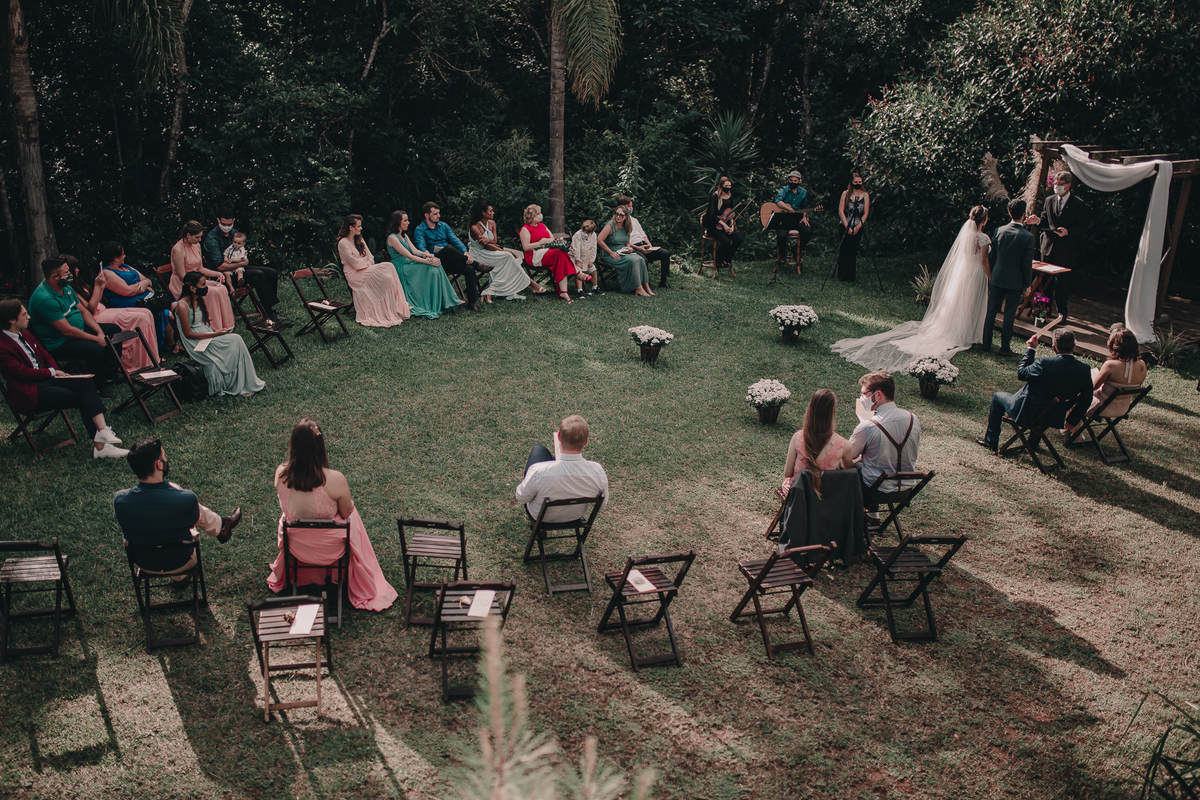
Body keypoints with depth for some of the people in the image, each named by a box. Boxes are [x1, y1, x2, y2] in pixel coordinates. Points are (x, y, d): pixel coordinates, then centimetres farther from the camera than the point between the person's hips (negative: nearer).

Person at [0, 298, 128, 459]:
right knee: (83, 399, -21)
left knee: (86, 382, -19)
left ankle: (102, 430, -31)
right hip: (30, 393, -8)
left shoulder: (25, 335, 16)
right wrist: (52, 372, -9)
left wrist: (55, 370, 2)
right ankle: (99, 445, -19)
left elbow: (46, 355, 22)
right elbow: (23, 372, -19)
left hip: (45, 378, 8)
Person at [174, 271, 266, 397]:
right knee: (235, 341, -22)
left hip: (207, 336, 8)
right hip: (196, 344, -8)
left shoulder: (199, 300, 11)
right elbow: (188, 334, -16)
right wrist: (214, 334, -20)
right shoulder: (182, 306, -16)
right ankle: (244, 386, -16)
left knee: (239, 340, -17)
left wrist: (216, 331, 0)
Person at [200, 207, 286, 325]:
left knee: (273, 273, -6)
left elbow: (246, 260, 13)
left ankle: (269, 307, -5)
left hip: (239, 269, 8)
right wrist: (241, 263, -12)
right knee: (259, 275, -29)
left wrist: (234, 260, -10)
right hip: (225, 274, -8)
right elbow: (220, 266, -20)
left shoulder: (234, 232, 10)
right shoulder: (211, 238, -14)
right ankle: (270, 314, -28)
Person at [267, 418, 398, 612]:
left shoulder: (281, 473, -22)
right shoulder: (335, 480, -32)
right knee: (351, 516, 30)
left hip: (295, 547, 3)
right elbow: (346, 512, -13)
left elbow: (285, 505, 0)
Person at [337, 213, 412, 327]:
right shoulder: (343, 243, -10)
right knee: (388, 267, -26)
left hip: (366, 271, 8)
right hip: (354, 275, -8)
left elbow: (371, 258, 13)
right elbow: (356, 264, -13)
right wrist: (365, 259, 3)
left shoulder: (359, 240, 17)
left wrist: (363, 262, -6)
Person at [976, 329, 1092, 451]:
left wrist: (1030, 349, -1)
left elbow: (1021, 372, -12)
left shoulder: (1044, 364, -29)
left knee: (998, 396, 21)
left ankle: (991, 441, 30)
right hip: (1055, 419, 5)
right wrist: (1071, 421, 7)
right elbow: (1086, 399, -5)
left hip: (1029, 414, -5)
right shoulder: (1084, 370, -15)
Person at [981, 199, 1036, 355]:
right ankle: (1004, 347, 13)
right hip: (1015, 281, -3)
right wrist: (1027, 283, 3)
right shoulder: (1028, 237, -14)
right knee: (1009, 315, 6)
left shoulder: (999, 230, -6)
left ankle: (986, 343, 19)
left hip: (997, 278, 3)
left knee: (991, 311, 12)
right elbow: (1027, 263, -9)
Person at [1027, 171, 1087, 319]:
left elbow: (1082, 226, -6)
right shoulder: (1049, 201, 10)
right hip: (1048, 246, 4)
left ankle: (1062, 311, 13)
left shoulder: (1078, 204, -5)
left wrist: (1068, 231, -24)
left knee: (1062, 281, 1)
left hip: (1066, 249, -4)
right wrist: (1038, 221, -8)